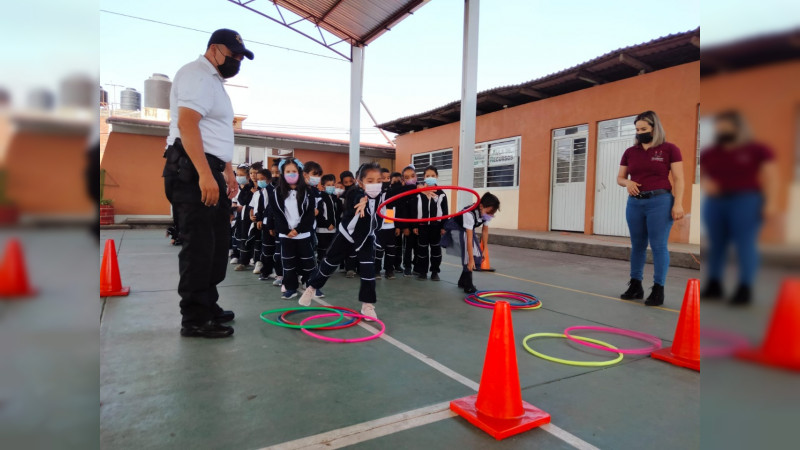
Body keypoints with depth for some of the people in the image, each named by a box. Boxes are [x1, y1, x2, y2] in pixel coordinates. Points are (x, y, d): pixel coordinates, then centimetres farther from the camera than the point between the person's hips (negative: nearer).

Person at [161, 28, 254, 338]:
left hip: (210, 171, 11)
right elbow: (187, 124, -22)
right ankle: (194, 320, 2)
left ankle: (208, 306, 25)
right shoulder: (197, 75, -8)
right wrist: (204, 174, -29)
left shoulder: (214, 80, 24)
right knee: (198, 246, -7)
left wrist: (227, 171, 26)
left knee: (216, 243, 14)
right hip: (193, 172, -10)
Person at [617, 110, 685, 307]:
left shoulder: (669, 149, 0)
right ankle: (635, 286, 20)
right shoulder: (630, 152, 10)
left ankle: (658, 290, 6)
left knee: (659, 245, -2)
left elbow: (678, 179, -3)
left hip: (660, 202, -4)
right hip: (635, 203, 4)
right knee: (637, 245, 10)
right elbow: (620, 178, 16)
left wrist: (678, 204, -12)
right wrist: (627, 182, -7)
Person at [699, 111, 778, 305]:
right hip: (714, 203, 4)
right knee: (716, 244, 5)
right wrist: (704, 183, -7)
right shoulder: (708, 154, 8)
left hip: (746, 202, -3)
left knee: (745, 244, -4)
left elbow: (771, 178, -2)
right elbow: (698, 174, 14)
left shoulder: (759, 151, 1)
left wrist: (770, 202, -11)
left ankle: (745, 289, 1)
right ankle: (714, 286, 12)